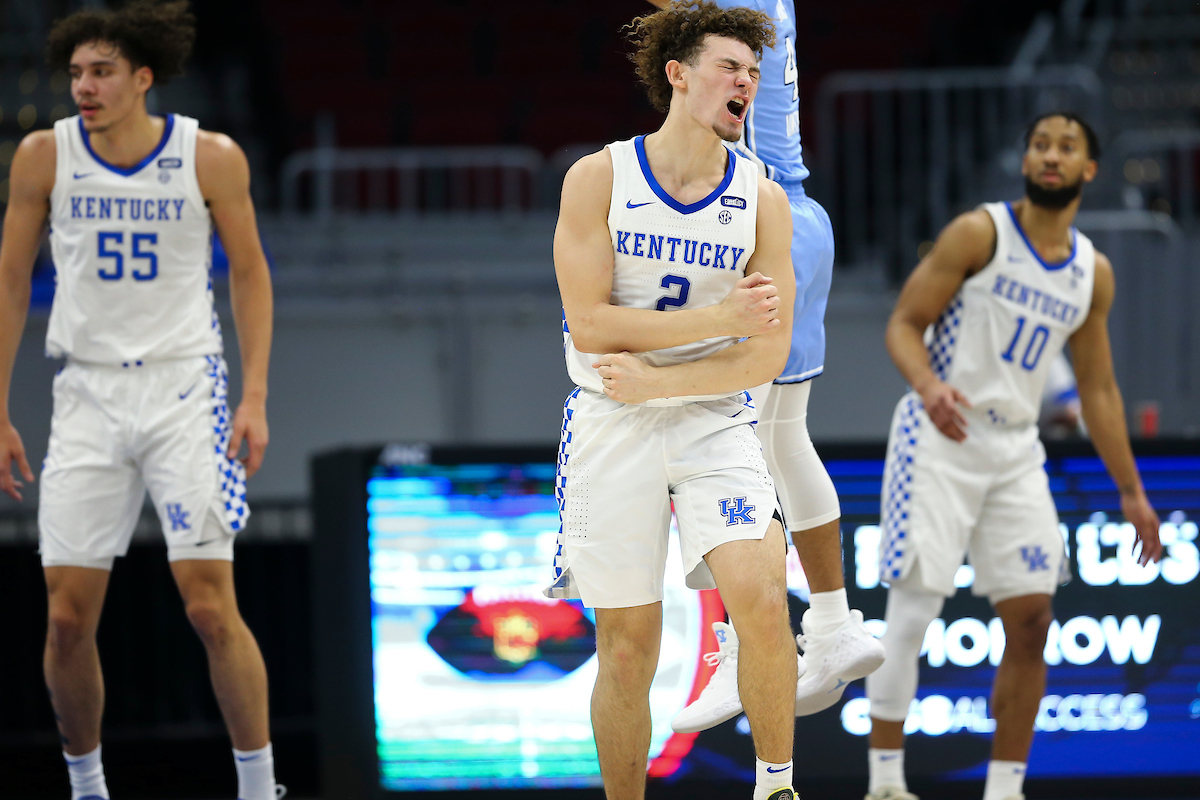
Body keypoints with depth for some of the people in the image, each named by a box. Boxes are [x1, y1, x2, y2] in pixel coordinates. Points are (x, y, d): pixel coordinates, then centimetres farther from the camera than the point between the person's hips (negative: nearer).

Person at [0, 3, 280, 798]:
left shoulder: (212, 158, -6)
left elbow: (250, 273, 5)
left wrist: (255, 398, -3)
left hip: (185, 388, -2)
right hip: (89, 394, 2)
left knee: (211, 605, -11)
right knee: (68, 617, -1)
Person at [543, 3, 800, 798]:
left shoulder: (763, 199, -1)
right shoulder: (599, 178, -5)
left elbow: (769, 353, -4)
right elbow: (590, 323, -13)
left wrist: (654, 380, -14)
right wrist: (722, 318, -18)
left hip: (713, 420, 1)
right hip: (612, 428, -1)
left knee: (762, 599, -21)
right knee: (628, 648, 4)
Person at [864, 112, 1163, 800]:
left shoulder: (1093, 274, 8)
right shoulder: (979, 234, -8)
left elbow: (1098, 389, 16)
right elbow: (903, 323, -8)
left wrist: (1132, 492, 15)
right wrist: (927, 384, -29)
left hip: (1016, 451, 5)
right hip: (939, 439, -5)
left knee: (1031, 619, 0)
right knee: (913, 608, -9)